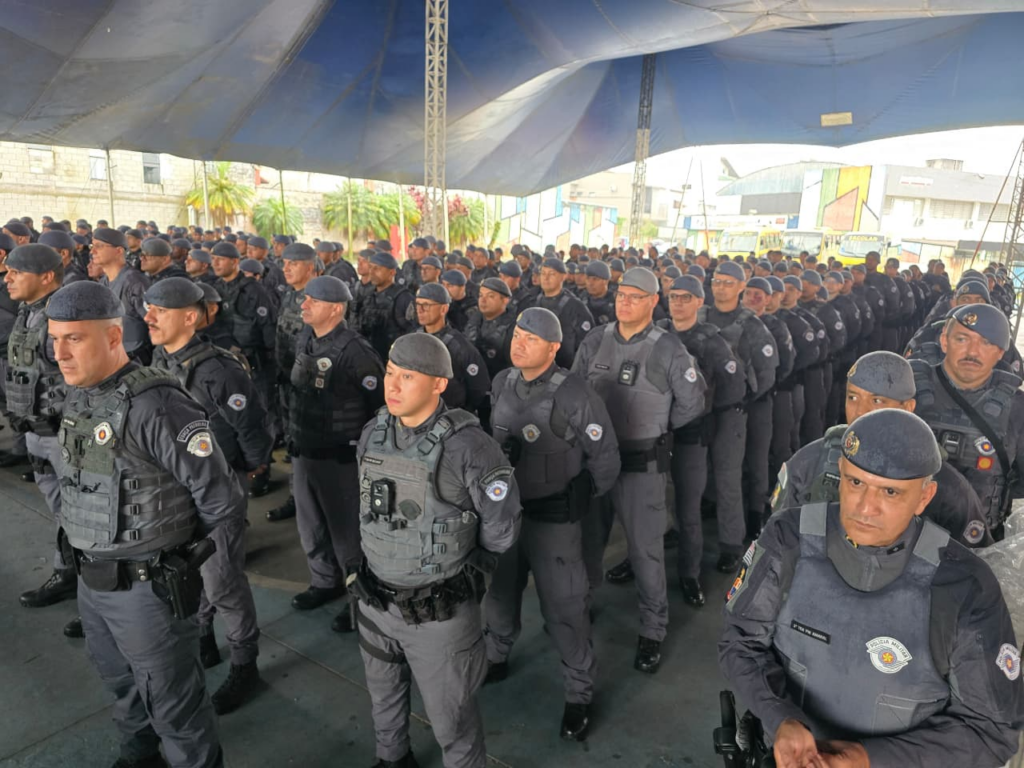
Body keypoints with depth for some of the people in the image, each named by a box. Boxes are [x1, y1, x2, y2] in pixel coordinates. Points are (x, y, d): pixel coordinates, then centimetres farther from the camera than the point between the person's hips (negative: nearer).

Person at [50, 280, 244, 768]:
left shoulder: (155, 405, -25)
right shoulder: (78, 397, 2)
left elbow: (221, 502, -23)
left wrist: (185, 558, -8)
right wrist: (87, 557, 12)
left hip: (148, 587, -8)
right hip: (91, 581, 9)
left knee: (173, 703, 9)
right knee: (120, 683, 29)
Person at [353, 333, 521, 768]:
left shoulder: (468, 446, -24)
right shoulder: (372, 435, -5)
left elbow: (501, 530, -13)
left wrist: (457, 563, 0)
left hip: (438, 611, -6)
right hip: (375, 600, 6)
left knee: (450, 717, 12)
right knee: (383, 697, 28)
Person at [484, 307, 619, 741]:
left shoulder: (575, 396, -20)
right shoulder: (501, 384, -2)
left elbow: (605, 460, -11)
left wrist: (576, 502, -5)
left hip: (552, 519, -6)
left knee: (563, 610, 5)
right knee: (498, 593, 23)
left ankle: (579, 694, 27)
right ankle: (496, 659, 49)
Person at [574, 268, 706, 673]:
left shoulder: (669, 349, -9)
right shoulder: (594, 341, 1)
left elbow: (691, 404, -1)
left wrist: (656, 430, 6)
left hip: (642, 464, -3)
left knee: (645, 549, 5)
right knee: (588, 540, 17)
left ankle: (653, 630, 23)